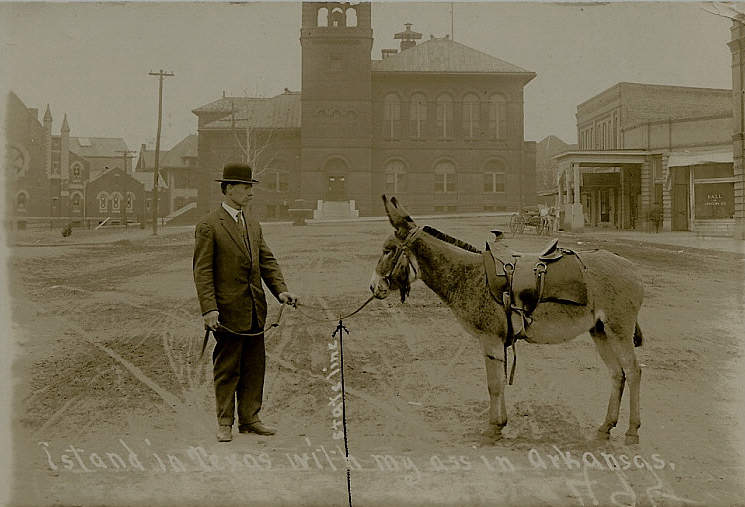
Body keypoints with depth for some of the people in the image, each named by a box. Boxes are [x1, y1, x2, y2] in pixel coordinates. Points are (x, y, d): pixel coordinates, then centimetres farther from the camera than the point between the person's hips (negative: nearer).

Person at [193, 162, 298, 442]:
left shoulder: (253, 224, 13)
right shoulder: (208, 226, -8)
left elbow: (267, 261, 14)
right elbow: (202, 271, -11)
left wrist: (280, 290, -1)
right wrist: (209, 309, -19)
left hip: (255, 310, 7)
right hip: (228, 310, -6)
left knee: (255, 367, 12)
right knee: (227, 369, 4)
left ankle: (250, 419, 24)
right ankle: (225, 423, 17)